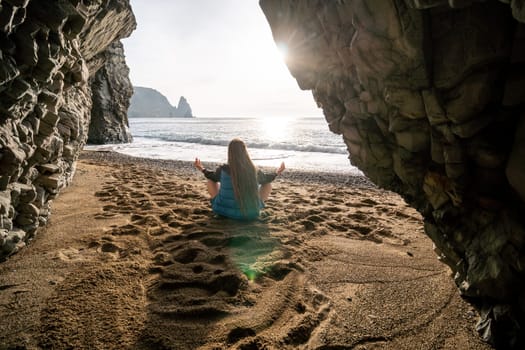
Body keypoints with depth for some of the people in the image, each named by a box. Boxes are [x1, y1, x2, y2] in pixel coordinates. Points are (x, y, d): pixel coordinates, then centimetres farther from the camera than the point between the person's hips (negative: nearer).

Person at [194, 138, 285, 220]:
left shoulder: (223, 169, -16)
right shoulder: (255, 171, -14)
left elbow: (213, 176, 8)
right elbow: (266, 179, 8)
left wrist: (202, 169, 28)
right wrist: (277, 173, 28)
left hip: (224, 211, 0)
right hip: (251, 214, 0)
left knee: (211, 181, 17)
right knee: (268, 184, 16)